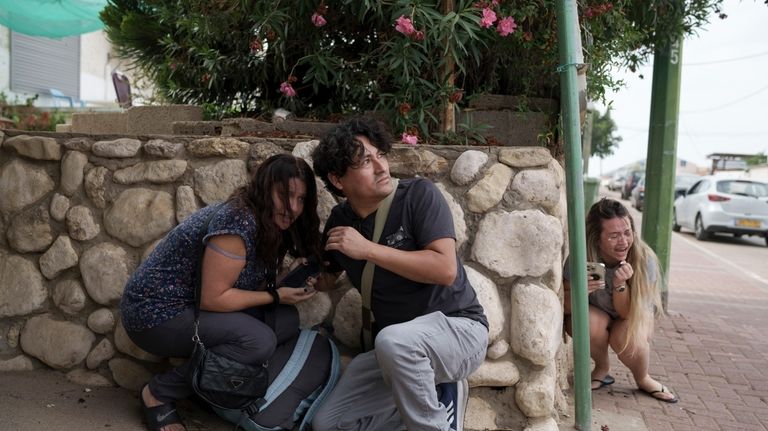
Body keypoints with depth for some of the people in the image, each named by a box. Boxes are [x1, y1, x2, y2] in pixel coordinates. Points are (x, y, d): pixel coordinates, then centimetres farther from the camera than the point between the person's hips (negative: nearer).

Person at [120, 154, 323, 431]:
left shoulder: (267, 223, 2)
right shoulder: (238, 221, -26)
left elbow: (244, 283, 6)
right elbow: (213, 298, -24)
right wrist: (276, 296, -17)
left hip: (191, 306, 9)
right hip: (156, 314, -8)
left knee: (287, 320, -3)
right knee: (259, 341, -26)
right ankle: (158, 393, -9)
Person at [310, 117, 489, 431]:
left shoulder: (418, 195, -14)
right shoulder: (339, 220, 2)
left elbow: (445, 270, -25)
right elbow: (326, 280, 18)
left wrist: (368, 249, -24)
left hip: (458, 327, -6)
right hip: (398, 353, 6)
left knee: (393, 341, -38)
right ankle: (437, 400, 6)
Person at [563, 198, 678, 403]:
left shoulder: (644, 260, -28)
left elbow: (627, 313, -23)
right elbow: (564, 305, -24)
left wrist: (620, 285, -42)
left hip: (635, 316, 0)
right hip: (596, 315, 0)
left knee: (627, 339, -32)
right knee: (590, 321, -34)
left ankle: (643, 379, 3)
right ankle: (602, 368, -2)